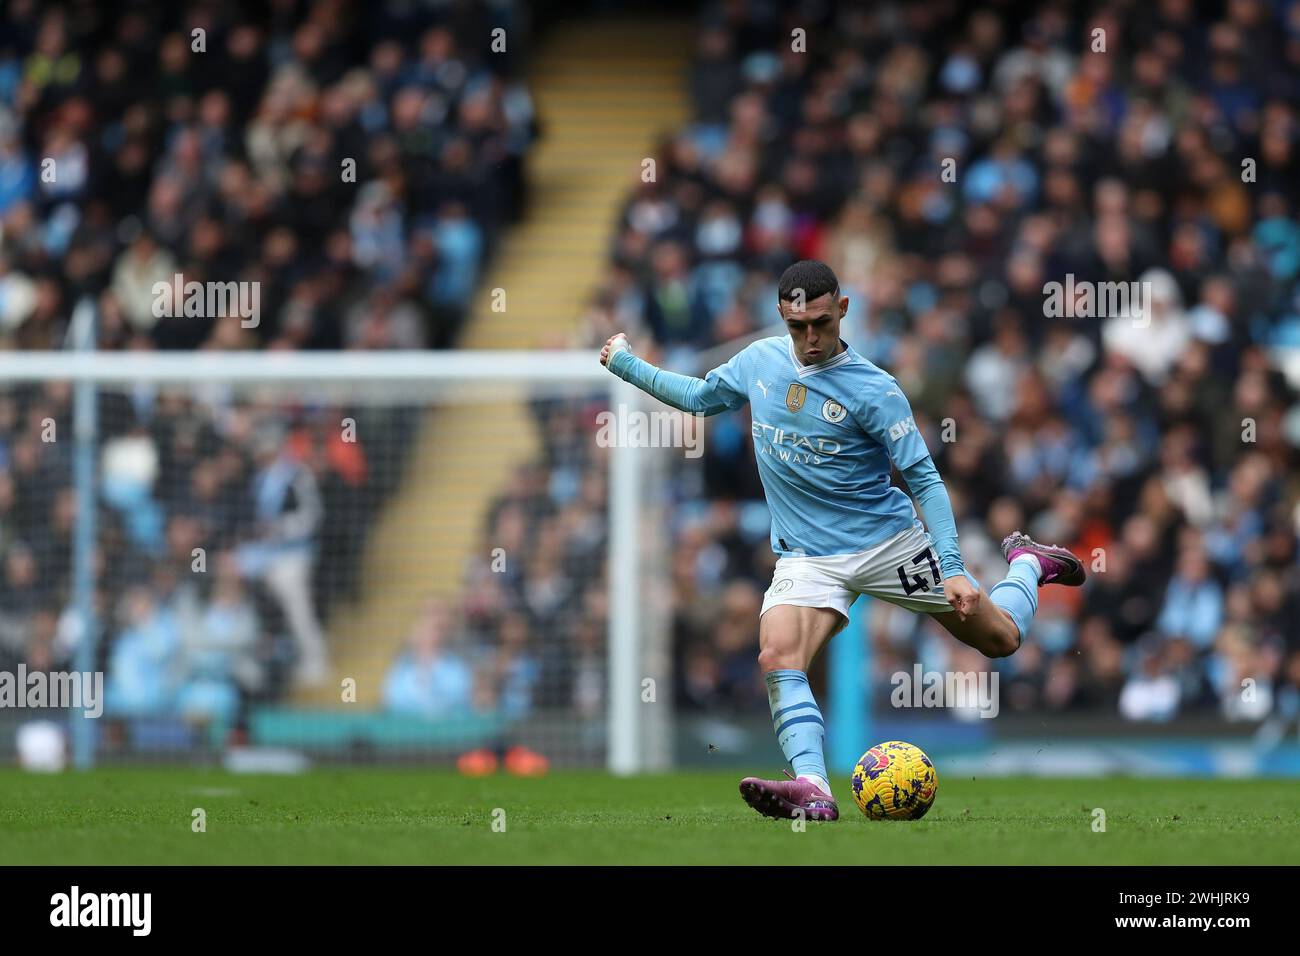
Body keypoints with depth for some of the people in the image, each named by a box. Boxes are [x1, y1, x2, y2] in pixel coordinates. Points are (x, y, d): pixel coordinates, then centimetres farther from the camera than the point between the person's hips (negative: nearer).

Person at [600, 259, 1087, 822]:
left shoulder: (872, 390, -14)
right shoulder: (759, 361, 1)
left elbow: (924, 479, -12)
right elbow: (700, 397, 22)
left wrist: (951, 569, -21)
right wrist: (625, 364, 20)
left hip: (887, 541, -3)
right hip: (806, 558, 3)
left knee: (1000, 639, 8)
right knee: (777, 659, -28)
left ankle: (1028, 564, 41)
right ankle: (812, 791, -38)